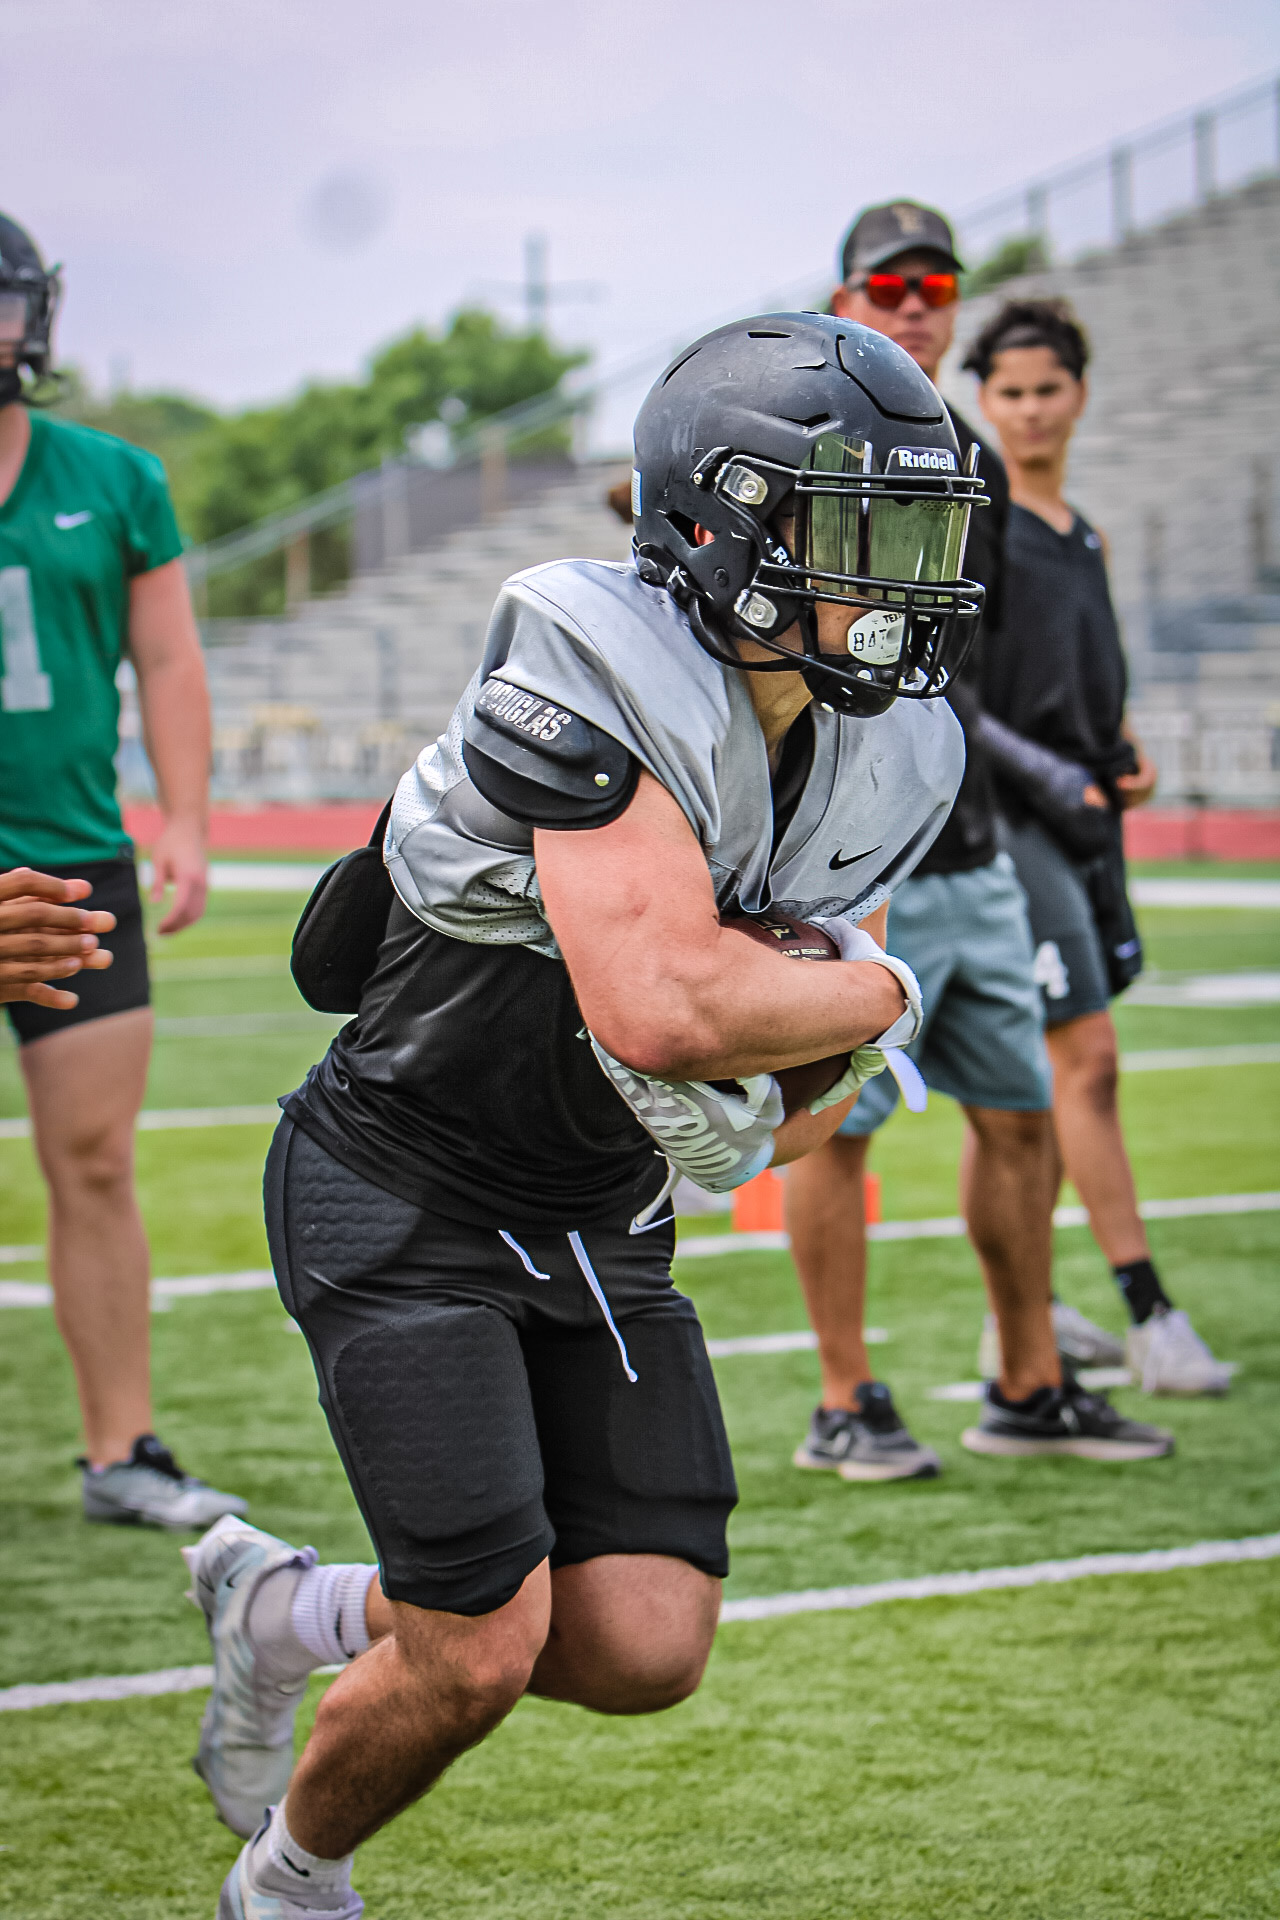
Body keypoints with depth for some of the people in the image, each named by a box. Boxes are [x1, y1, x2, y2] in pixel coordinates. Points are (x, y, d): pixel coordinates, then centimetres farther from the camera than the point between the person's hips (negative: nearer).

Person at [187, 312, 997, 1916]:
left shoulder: (888, 761, -3)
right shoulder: (591, 686, -28)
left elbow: (825, 1056, 13)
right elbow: (670, 1011, -40)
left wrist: (769, 1124, -10)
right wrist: (876, 996, -22)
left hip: (599, 1227, 7)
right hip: (404, 1200, -7)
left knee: (647, 1650, -2)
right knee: (483, 1658, -9)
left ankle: (296, 1613, 25)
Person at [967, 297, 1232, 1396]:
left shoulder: (1086, 538, 17)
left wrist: (1126, 761, 5)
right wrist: (1045, 774, -19)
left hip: (1085, 821, 8)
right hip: (1006, 818, -8)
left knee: (1034, 1078, 13)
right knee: (1086, 1057, -14)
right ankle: (1151, 1316, -17)